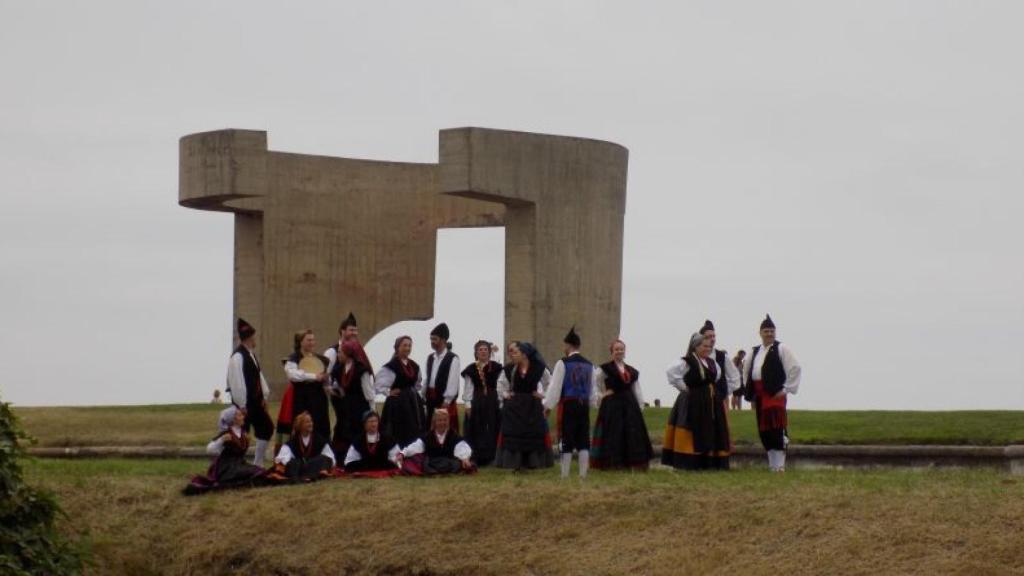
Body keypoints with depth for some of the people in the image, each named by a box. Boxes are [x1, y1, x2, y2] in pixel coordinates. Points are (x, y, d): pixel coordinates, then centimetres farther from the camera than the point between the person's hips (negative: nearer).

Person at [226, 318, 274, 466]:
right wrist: (242, 405, -21)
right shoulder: (238, 356, -19)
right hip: (244, 402, -10)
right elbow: (237, 381, -22)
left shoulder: (250, 354, 10)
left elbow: (258, 376, 15)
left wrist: (263, 396, 10)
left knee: (267, 428, 13)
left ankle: (258, 463, 22)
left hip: (255, 400, 10)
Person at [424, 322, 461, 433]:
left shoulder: (452, 358, -9)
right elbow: (427, 378, 14)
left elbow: (453, 380, -14)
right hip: (431, 399, 7)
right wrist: (424, 396, 8)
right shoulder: (430, 358, 14)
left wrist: (447, 401, -17)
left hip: (445, 400, -7)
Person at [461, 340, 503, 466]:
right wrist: (468, 404, -4)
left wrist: (501, 403, -3)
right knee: (476, 431, -1)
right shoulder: (471, 369, 3)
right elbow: (468, 387, 3)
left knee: (493, 430, 1)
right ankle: (476, 458, 3)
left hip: (493, 401, 0)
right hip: (476, 402, 0)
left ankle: (491, 457, 7)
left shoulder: (496, 368, 2)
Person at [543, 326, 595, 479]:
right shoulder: (588, 365, 11)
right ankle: (583, 474, 3)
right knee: (583, 440, 7)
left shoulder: (563, 363, -8)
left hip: (567, 404, -5)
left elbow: (555, 386, -8)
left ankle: (565, 475, 0)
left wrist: (548, 406, -2)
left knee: (566, 440, -1)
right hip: (584, 405, 5)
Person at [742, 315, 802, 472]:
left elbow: (795, 368, -7)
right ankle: (772, 464, 16)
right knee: (764, 430, 8)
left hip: (775, 394, -7)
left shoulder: (781, 349, -2)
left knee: (777, 429, -12)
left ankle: (779, 465, -12)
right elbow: (746, 372, 27)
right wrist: (750, 394, 19)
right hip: (759, 395, 7)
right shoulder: (754, 352, 17)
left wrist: (787, 389, -8)